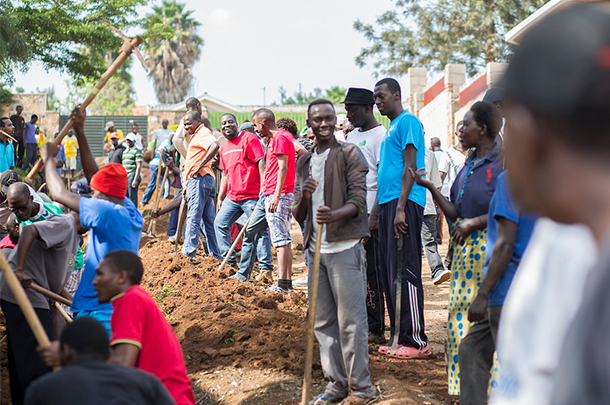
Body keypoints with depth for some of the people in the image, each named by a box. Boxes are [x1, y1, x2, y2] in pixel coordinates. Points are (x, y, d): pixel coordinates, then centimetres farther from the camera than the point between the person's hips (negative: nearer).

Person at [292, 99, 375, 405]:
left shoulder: (349, 154, -1)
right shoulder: (305, 163, 17)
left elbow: (359, 200, -10)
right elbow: (298, 216, 16)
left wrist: (335, 215, -30)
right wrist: (303, 198, -7)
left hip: (344, 247, -6)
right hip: (316, 248, 6)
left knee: (350, 320, -6)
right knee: (323, 321, 9)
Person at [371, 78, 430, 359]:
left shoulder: (408, 122, -7)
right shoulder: (391, 128, 23)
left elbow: (410, 166, -15)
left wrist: (400, 208, -21)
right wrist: (376, 211, 23)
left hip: (404, 204, -10)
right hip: (388, 204, 10)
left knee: (406, 272, -9)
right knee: (390, 273, 9)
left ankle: (416, 341, -7)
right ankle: (399, 336, 14)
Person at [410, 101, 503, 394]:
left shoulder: (503, 162, -10)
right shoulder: (468, 165, 14)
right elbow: (454, 213, 13)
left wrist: (475, 222, -16)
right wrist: (429, 186, 4)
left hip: (490, 246, -8)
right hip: (464, 247, 8)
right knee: (460, 312, 10)